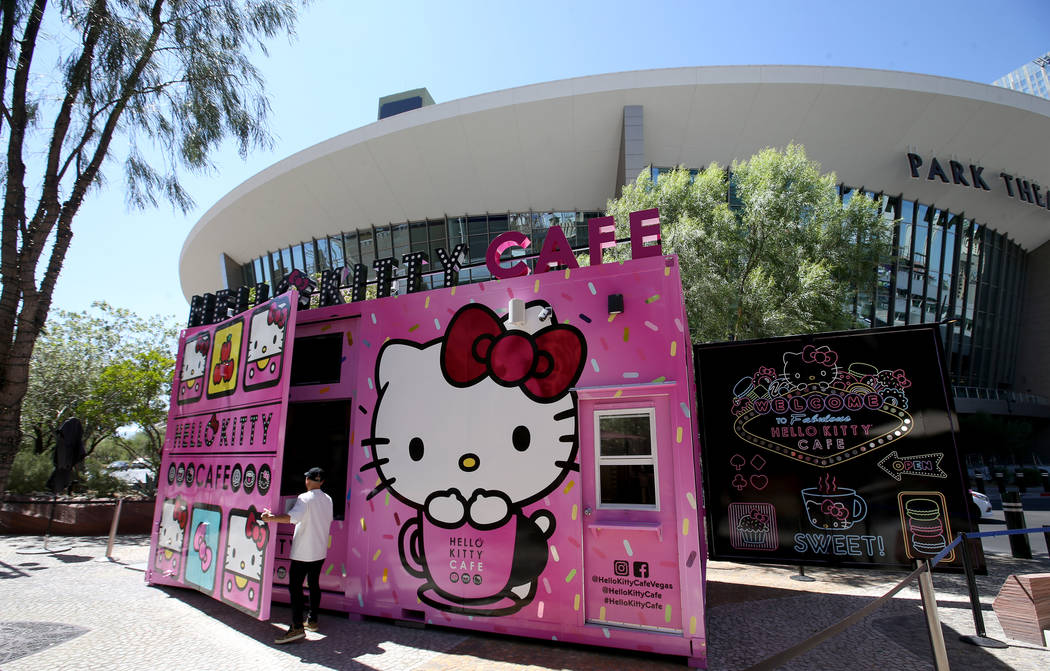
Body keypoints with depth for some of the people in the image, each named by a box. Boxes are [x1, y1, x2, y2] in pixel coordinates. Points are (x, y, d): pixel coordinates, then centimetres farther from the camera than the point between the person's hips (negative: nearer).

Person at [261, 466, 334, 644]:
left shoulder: (305, 498, -14)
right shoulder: (328, 499, 8)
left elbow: (294, 517, -31)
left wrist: (271, 518, -22)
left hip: (303, 552, -7)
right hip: (320, 551, 7)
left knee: (295, 586, -3)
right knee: (314, 584, 16)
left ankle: (297, 627, -6)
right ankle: (312, 621, 24)